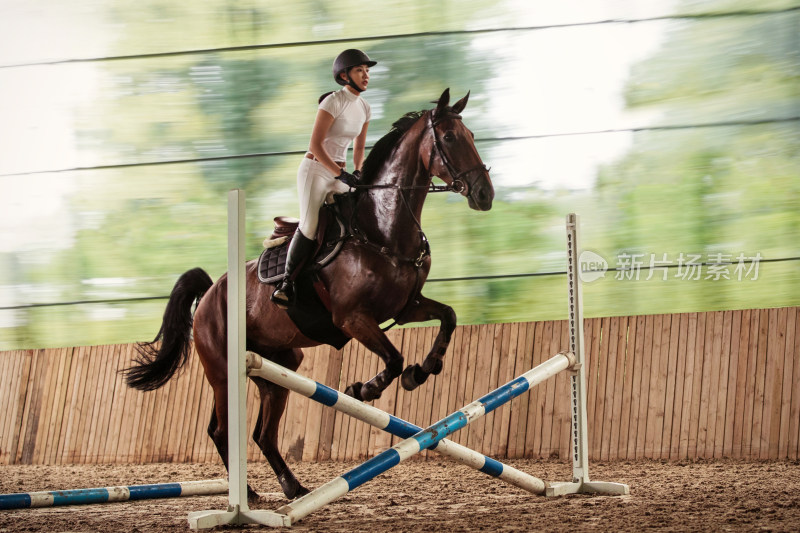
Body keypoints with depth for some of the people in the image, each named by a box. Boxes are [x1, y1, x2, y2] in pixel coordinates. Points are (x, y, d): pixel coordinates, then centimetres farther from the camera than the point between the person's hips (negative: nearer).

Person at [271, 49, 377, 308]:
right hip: (316, 168, -7)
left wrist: (357, 173, 2)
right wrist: (341, 174, -20)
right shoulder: (333, 102, -14)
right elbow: (315, 145, -18)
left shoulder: (364, 108, 9)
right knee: (310, 227, -19)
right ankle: (286, 284, -10)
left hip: (339, 173, 7)